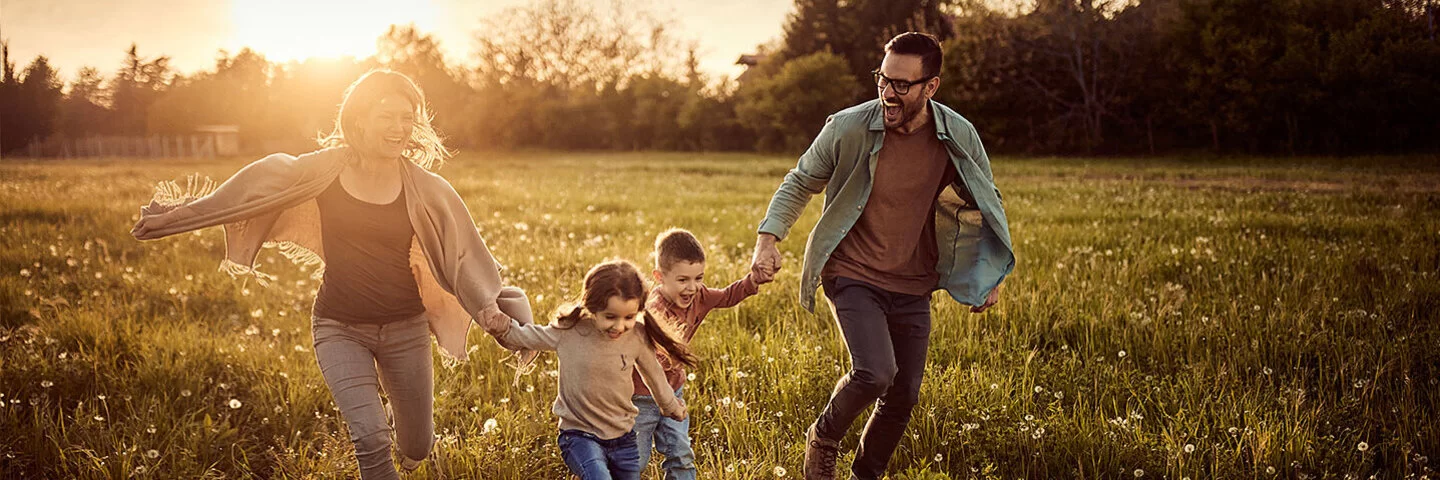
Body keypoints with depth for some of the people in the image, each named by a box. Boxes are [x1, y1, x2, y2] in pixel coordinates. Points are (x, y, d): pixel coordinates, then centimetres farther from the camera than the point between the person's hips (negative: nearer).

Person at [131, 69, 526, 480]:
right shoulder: (323, 172, -9)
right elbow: (255, 188, -1)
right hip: (340, 328, -1)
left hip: (405, 328, 2)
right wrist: (173, 215, 3)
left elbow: (464, 255, -3)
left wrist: (498, 316, -7)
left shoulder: (424, 189, -7)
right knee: (371, 437, -19)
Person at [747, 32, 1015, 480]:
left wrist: (989, 275, 6)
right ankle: (823, 439, 8)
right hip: (853, 277, -3)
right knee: (875, 373, -24)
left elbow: (986, 203, 10)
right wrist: (768, 237, -12)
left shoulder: (960, 137, -8)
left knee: (903, 397, 9)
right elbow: (800, 182, 1)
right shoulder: (848, 128, -14)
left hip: (913, 288, 3)